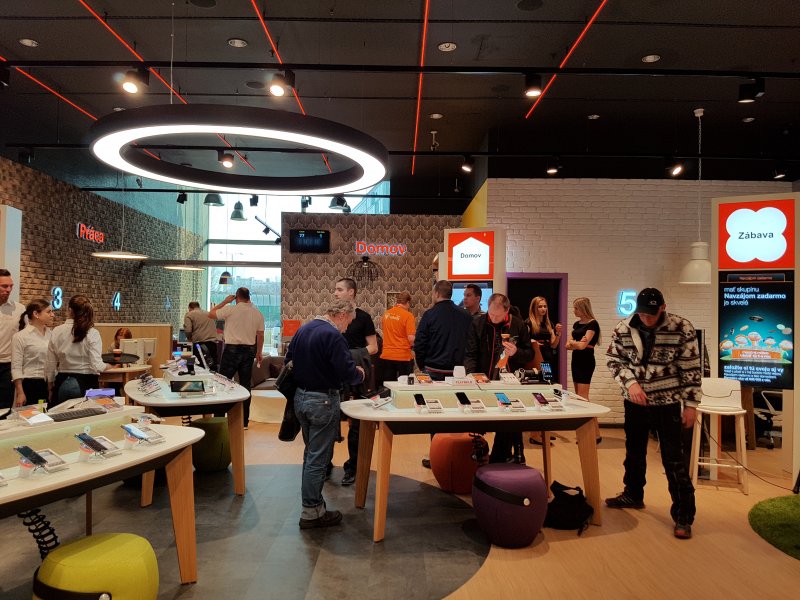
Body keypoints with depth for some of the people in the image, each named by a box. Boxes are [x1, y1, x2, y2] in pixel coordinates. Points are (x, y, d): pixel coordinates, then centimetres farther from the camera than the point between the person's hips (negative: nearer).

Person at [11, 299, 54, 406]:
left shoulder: (50, 334, 7)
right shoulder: (20, 336, -7)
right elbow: (16, 368, -9)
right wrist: (20, 393, -13)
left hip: (50, 385, 5)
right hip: (30, 386, -5)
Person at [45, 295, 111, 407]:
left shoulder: (57, 331, -2)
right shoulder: (92, 333, -11)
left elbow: (50, 365, 3)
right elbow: (96, 366, -16)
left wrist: (51, 388, 16)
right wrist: (107, 366, 6)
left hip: (62, 383, 3)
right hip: (86, 384, -3)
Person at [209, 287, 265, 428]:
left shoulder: (230, 310, -9)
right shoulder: (258, 313, 4)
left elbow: (210, 314, 0)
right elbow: (260, 335, 8)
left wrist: (225, 301, 7)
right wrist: (258, 353, 19)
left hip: (232, 349, -4)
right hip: (249, 351, 4)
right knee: (245, 385, 9)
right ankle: (244, 421, 14)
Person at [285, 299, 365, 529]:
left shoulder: (302, 330, 8)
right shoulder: (333, 336, -20)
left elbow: (289, 360, 16)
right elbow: (348, 372, -22)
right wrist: (360, 374, -1)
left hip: (300, 397, 9)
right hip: (322, 400, -9)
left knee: (311, 453, 21)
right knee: (318, 458, 0)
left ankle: (312, 500, 31)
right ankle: (311, 512, 9)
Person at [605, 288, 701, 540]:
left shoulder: (682, 329, -14)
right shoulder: (623, 329, -8)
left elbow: (691, 369, -8)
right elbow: (615, 360, 1)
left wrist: (690, 404, -8)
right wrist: (631, 383, -16)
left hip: (667, 402, -3)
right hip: (634, 402, 4)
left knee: (674, 460, -2)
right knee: (634, 452, 19)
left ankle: (683, 516, 10)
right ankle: (633, 495, 39)